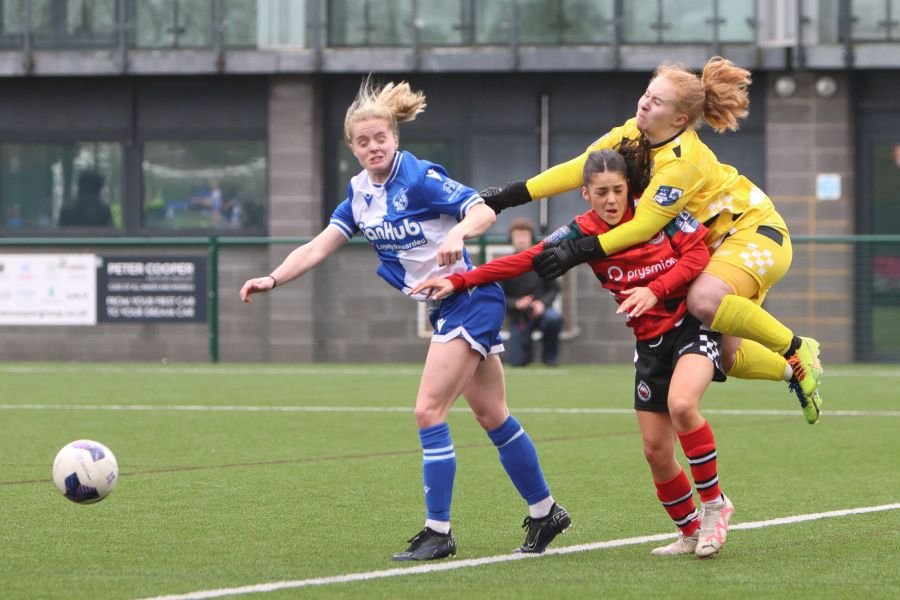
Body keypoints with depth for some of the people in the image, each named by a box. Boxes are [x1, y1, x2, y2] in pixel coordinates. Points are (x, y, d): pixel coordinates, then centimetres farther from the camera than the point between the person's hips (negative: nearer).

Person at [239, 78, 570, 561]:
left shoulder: (419, 178, -16)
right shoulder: (360, 192, 6)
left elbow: (484, 211, -23)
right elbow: (319, 247, 5)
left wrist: (457, 232, -43)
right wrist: (272, 279, -7)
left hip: (467, 299, -8)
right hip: (447, 306, 8)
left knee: (428, 411, -12)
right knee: (492, 416, 14)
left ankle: (438, 533, -7)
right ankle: (545, 513, 25)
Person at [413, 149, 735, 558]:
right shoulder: (582, 233, -3)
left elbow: (698, 252, -10)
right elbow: (526, 260, -6)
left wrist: (655, 290, -23)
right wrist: (458, 281, -11)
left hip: (694, 322, -5)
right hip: (650, 341, 5)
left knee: (681, 404, -31)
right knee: (655, 448, 1)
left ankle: (714, 506, -12)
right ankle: (690, 533, 22)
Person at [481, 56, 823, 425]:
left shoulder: (681, 161, -30)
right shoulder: (635, 135, -6)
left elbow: (642, 228, -29)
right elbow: (578, 169, -7)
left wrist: (578, 252, -30)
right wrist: (509, 196, -13)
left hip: (756, 231, -8)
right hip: (719, 241, 8)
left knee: (704, 300, -36)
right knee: (726, 358, 3)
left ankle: (795, 350, -17)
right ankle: (796, 371, 29)